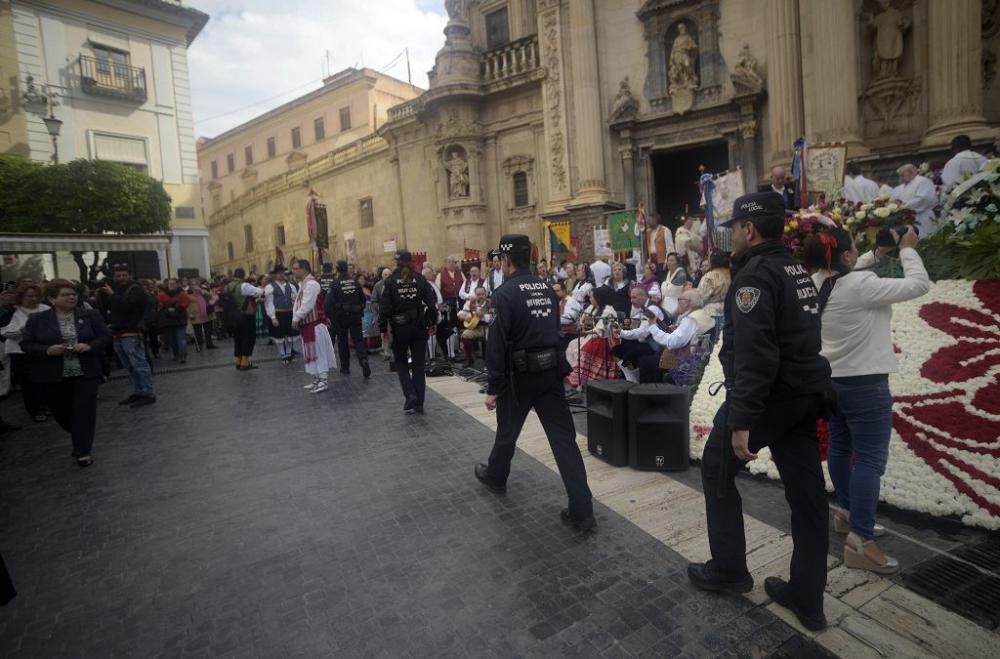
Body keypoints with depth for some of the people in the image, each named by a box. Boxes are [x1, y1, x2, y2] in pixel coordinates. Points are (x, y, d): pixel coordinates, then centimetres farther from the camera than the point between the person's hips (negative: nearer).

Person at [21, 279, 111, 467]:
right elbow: (26, 344, 0)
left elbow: (106, 337, 1)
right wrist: (47, 350, -18)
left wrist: (89, 346, -17)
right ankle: (80, 439, 39)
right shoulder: (37, 320, -1)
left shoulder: (90, 315, -1)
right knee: (61, 412, 13)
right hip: (52, 376, 1)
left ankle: (82, 451, 4)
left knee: (85, 411, -4)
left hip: (85, 373, -1)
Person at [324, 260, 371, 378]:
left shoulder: (334, 284, -8)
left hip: (340, 316, -2)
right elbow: (363, 298, 7)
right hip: (355, 315, 2)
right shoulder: (355, 282, 3)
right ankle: (364, 360, -19)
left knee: (342, 342, 11)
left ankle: (345, 367, 18)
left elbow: (329, 302, -13)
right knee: (358, 340, 6)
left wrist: (329, 316, -2)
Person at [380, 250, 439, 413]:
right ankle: (419, 403, 12)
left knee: (401, 361, 16)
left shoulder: (390, 282, -7)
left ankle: (410, 394, -3)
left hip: (399, 328, -2)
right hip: (419, 327, 2)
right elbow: (432, 302, -6)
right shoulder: (420, 280, -2)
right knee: (418, 364, 10)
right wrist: (433, 323, 3)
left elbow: (385, 308, -9)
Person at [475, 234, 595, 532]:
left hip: (519, 375, -5)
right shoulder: (547, 290, 8)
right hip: (550, 373, 5)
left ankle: (494, 476, 45)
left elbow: (497, 344, -16)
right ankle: (581, 511, 3)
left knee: (507, 431, 18)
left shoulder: (505, 294, -12)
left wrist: (492, 388, -11)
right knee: (564, 437, 3)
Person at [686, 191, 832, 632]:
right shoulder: (796, 270, 13)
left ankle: (729, 569, 22)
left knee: (717, 470, 10)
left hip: (769, 396, -9)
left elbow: (753, 355, -26)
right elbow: (796, 337, 17)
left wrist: (741, 419, -25)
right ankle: (807, 599, 24)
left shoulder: (755, 274, -17)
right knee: (805, 489, 11)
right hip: (804, 394, 9)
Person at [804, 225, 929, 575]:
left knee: (840, 448, 18)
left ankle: (847, 513, 35)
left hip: (832, 379, 8)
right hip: (865, 383, -8)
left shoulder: (818, 285, 0)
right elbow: (919, 284, -13)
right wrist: (907, 250, 0)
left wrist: (877, 254, 16)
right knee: (870, 460, -3)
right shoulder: (861, 285, -21)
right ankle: (860, 541, 0)